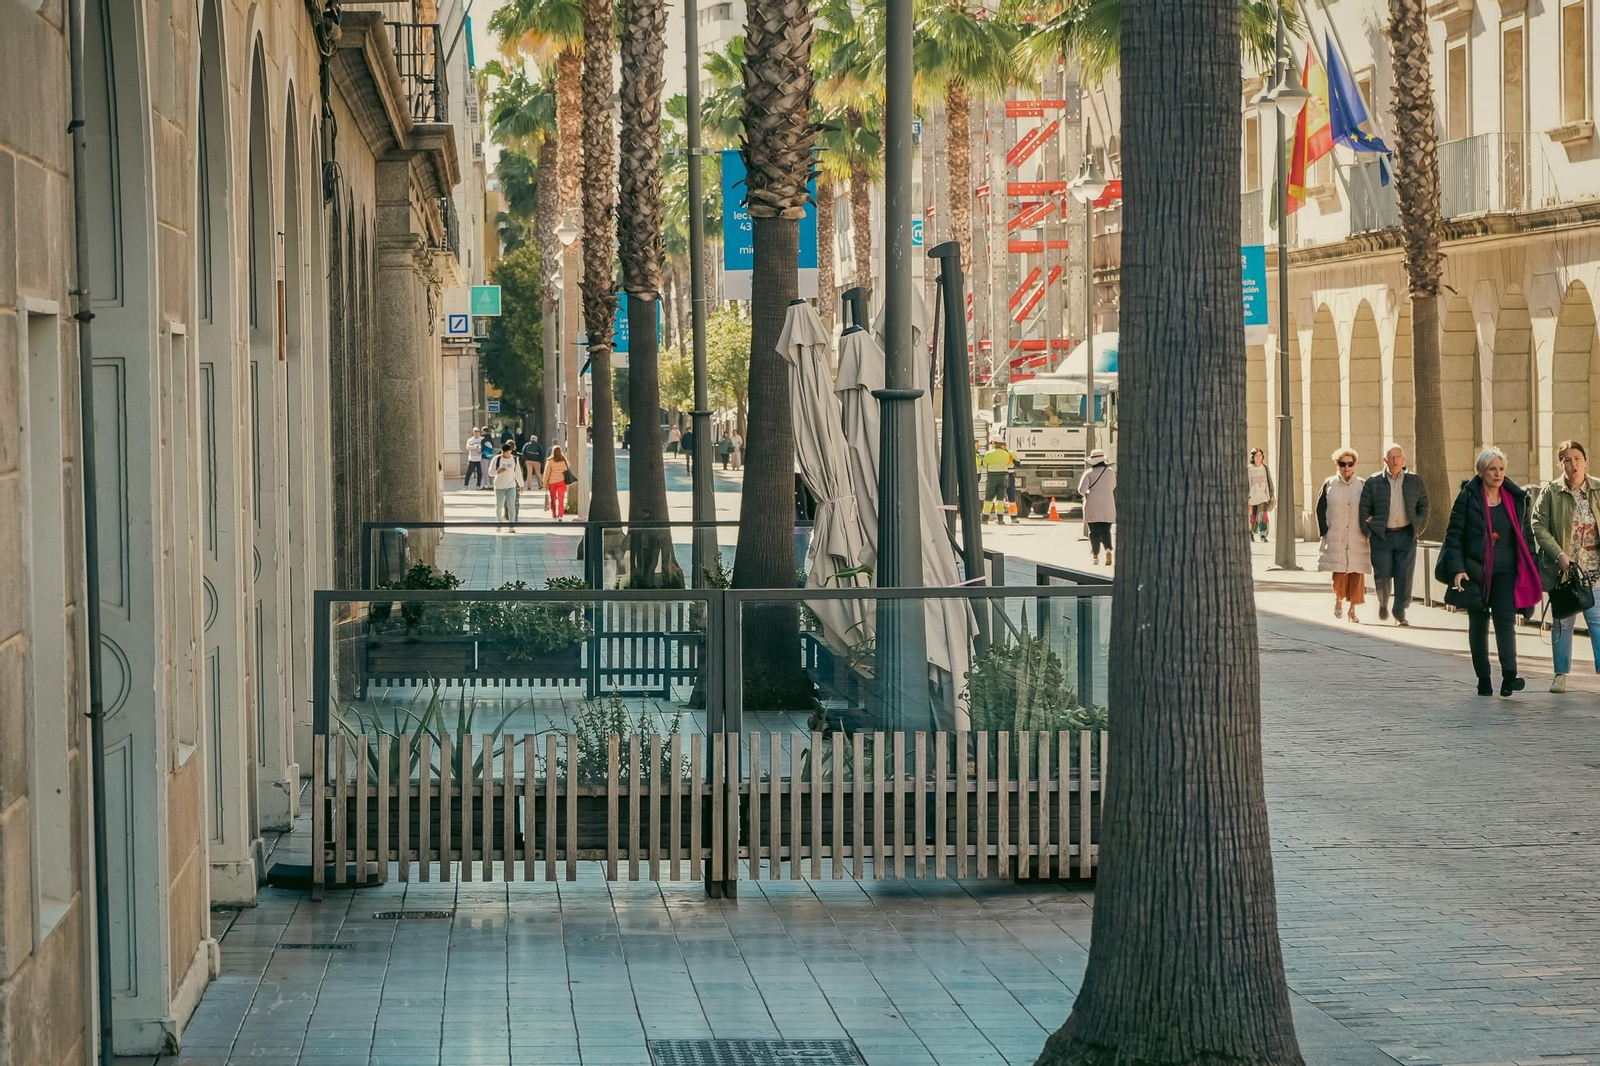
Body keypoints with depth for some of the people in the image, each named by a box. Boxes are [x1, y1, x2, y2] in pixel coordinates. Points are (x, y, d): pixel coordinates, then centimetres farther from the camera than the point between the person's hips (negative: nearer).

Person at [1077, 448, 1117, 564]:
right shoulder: (1110, 471, 1)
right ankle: (1108, 549, -23)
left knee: (1094, 532, 5)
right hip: (1107, 507, 1)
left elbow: (1081, 489, -14)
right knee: (1105, 531, 2)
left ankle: (1095, 556, 2)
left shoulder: (1088, 473, -6)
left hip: (1092, 507, -1)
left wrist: (1085, 494, 7)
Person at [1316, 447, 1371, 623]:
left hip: (1357, 539, 1)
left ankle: (1353, 610, 10)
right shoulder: (1329, 484, 5)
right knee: (1339, 574, -9)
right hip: (1335, 538, -1)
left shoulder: (1363, 485, 7)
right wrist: (1324, 532, -4)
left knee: (1356, 574, -1)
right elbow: (1320, 509, 5)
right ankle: (1338, 599, 20)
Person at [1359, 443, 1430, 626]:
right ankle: (1383, 603, 27)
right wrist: (1368, 533, -2)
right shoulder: (1373, 482, 2)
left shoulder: (1415, 481, 7)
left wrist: (1418, 529, 3)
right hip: (1381, 535, -1)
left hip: (1406, 535, 1)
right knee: (1382, 575, -1)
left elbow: (1423, 506, 12)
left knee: (1404, 577, -2)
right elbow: (1364, 509, 3)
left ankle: (1400, 613, 8)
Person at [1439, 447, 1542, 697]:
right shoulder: (1468, 497, -3)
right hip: (1475, 572, -1)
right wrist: (1457, 569, -14)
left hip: (1506, 573, 1)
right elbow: (1454, 535, -3)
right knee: (1478, 625, 6)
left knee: (1505, 620, -13)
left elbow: (1525, 534, 14)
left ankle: (1509, 677, -22)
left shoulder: (1516, 498, 7)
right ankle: (1483, 680, 14)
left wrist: (1529, 572, 10)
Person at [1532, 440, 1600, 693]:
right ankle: (1561, 674, 16)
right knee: (1563, 622, 8)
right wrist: (1559, 554, -15)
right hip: (1563, 568, 0)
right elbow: (1539, 526, -5)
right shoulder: (1551, 493, -3)